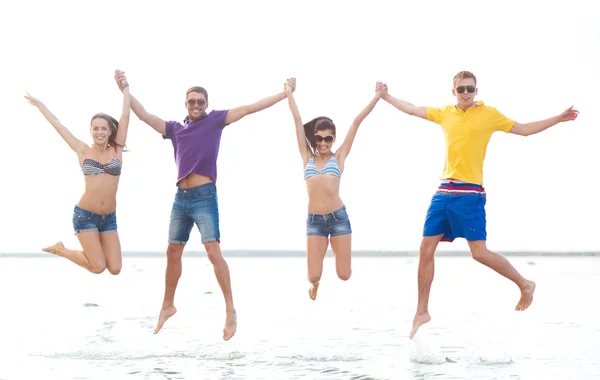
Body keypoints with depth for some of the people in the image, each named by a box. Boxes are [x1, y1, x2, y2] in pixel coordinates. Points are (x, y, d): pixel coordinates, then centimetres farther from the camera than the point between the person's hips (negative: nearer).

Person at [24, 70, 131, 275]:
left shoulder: (116, 150, 3)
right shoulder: (83, 151, 0)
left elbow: (125, 117, -1)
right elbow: (58, 125, 6)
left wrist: (125, 87, 0)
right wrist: (39, 104, 13)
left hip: (109, 218, 3)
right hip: (85, 215, -3)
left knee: (115, 269, -3)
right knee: (98, 267, -10)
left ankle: (93, 248, 28)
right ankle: (61, 249, 16)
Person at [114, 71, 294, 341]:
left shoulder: (215, 120, 2)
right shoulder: (175, 128, 13)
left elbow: (249, 108, -1)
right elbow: (144, 115, 19)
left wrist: (285, 94, -4)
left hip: (204, 196, -5)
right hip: (181, 197, 5)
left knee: (213, 252, -14)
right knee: (173, 252, 12)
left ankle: (231, 311, -10)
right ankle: (167, 305, 28)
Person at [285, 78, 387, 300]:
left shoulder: (339, 157, 5)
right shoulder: (307, 157, 8)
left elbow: (357, 121, 2)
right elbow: (297, 120, 11)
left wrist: (377, 97, 4)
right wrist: (289, 93, 15)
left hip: (338, 217, -1)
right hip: (314, 220, 1)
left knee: (344, 274, 3)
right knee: (313, 276, -4)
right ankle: (315, 283, 35)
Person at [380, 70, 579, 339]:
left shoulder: (488, 114, 0)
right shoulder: (445, 113, 11)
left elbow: (523, 129, 5)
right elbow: (412, 110, 23)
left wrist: (559, 118, -1)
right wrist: (386, 97, 27)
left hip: (470, 194, -5)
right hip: (444, 191, 5)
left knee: (479, 253, -9)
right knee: (426, 250, 2)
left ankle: (525, 284, 15)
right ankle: (422, 312, 13)